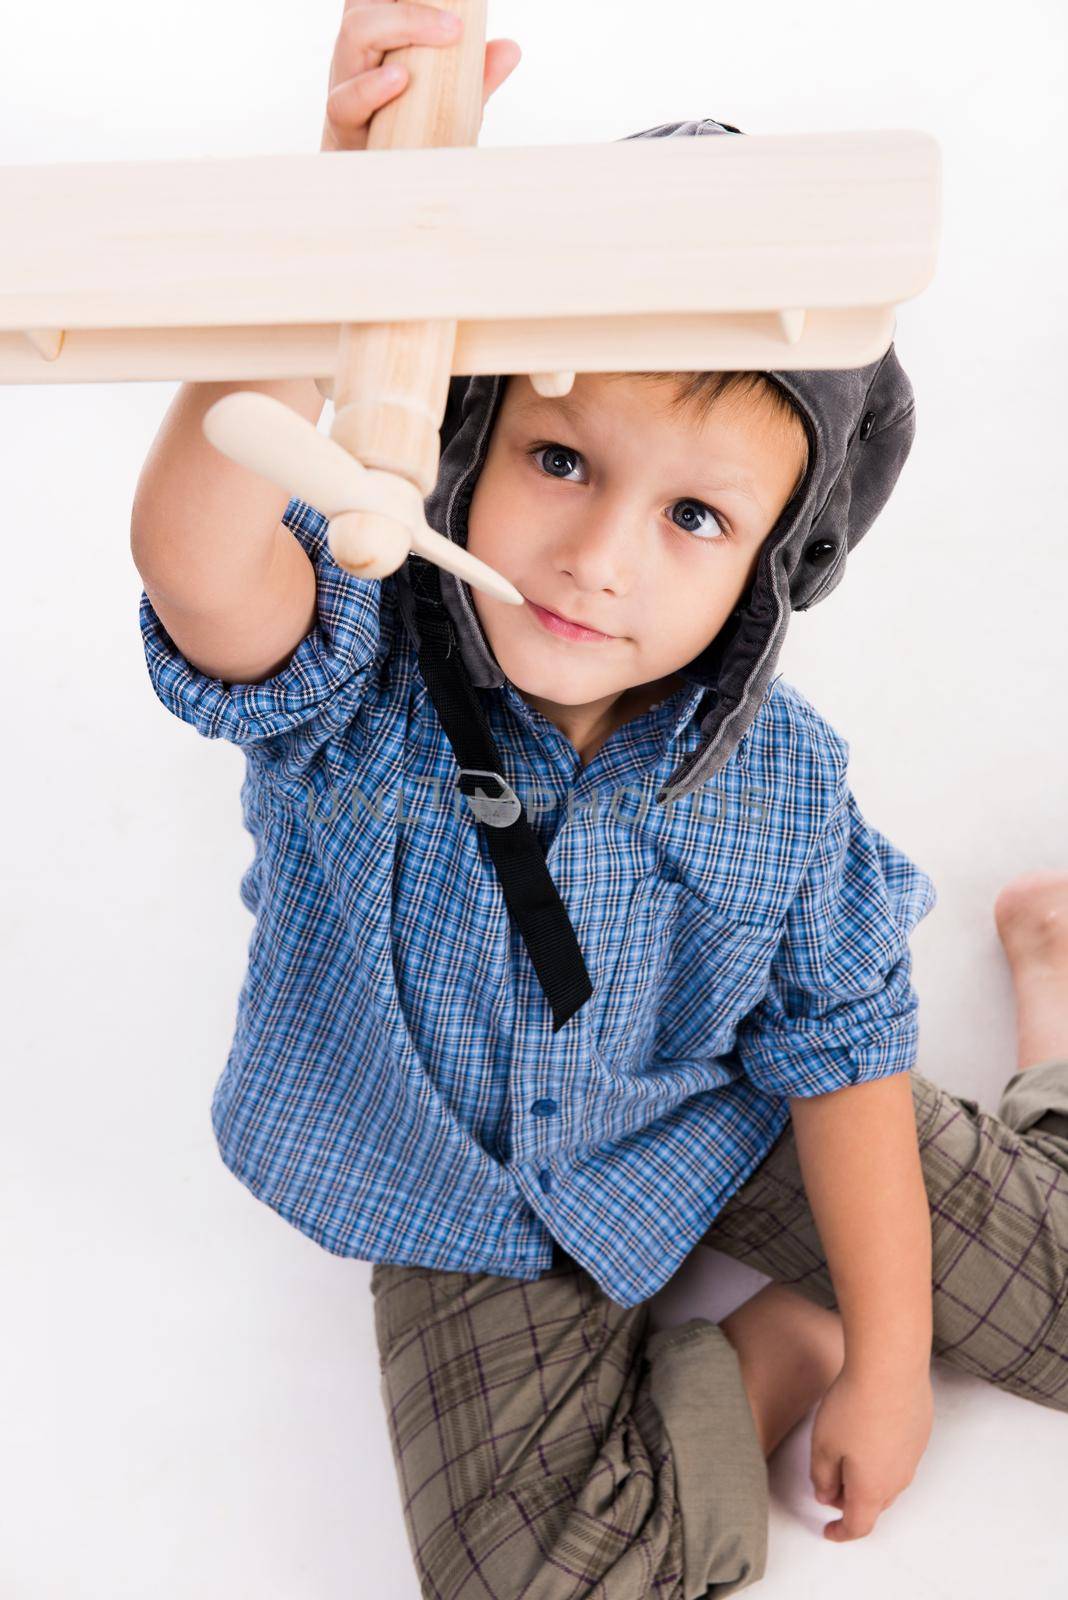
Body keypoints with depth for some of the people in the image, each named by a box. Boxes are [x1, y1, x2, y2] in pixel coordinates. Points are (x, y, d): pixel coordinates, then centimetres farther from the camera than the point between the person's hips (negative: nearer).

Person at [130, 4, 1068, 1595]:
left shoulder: (776, 785, -20)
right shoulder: (357, 671, -27)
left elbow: (838, 1055, -9)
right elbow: (196, 561, -50)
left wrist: (891, 1363, -5)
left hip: (724, 1123, 1)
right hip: (477, 1213, 0)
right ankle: (771, 1346, 8)